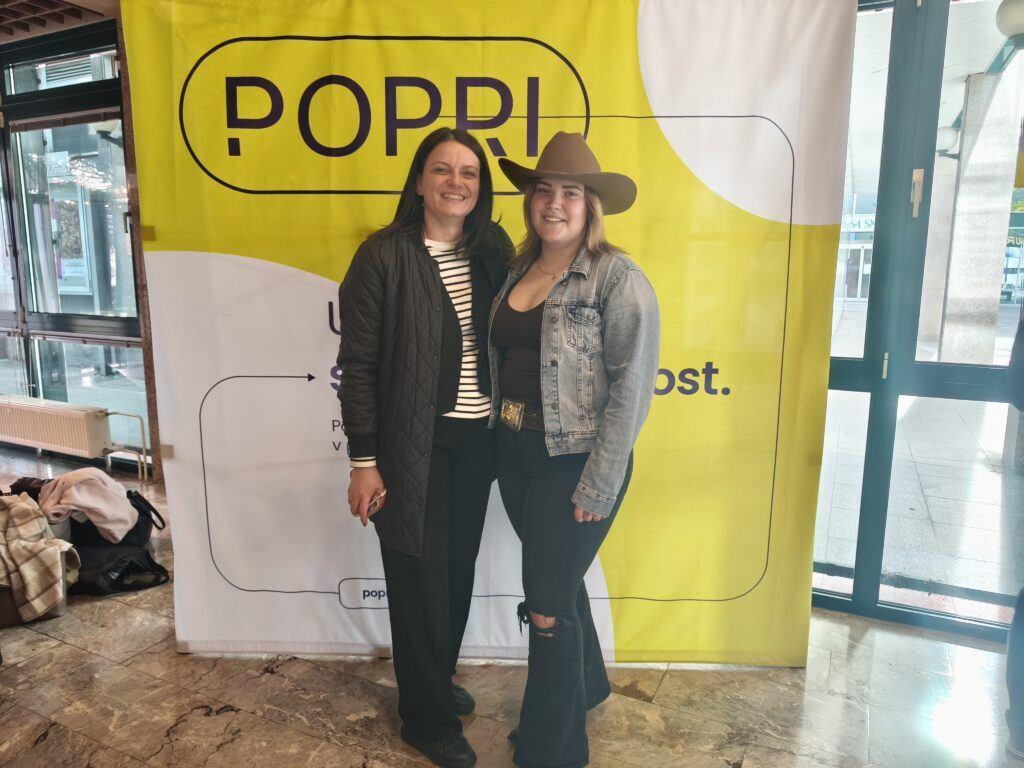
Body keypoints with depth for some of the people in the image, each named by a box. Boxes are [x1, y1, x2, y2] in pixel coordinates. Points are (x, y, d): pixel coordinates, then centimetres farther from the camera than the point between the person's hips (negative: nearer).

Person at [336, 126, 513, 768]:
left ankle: (439, 678, 44)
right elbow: (358, 365, -11)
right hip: (414, 445, -5)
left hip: (476, 440, 5)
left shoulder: (493, 252, 5)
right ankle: (428, 717, 30)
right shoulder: (384, 256, -10)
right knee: (420, 576, 8)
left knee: (459, 566, 18)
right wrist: (363, 461, -12)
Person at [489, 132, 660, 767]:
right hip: (516, 455, 7)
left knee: (547, 607, 2)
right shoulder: (518, 271, 9)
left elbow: (631, 386, -16)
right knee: (562, 582, 22)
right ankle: (587, 687, 49)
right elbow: (503, 361, 12)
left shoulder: (618, 279, -12)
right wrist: (501, 444, 6)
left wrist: (598, 487, -18)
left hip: (575, 463, -6)